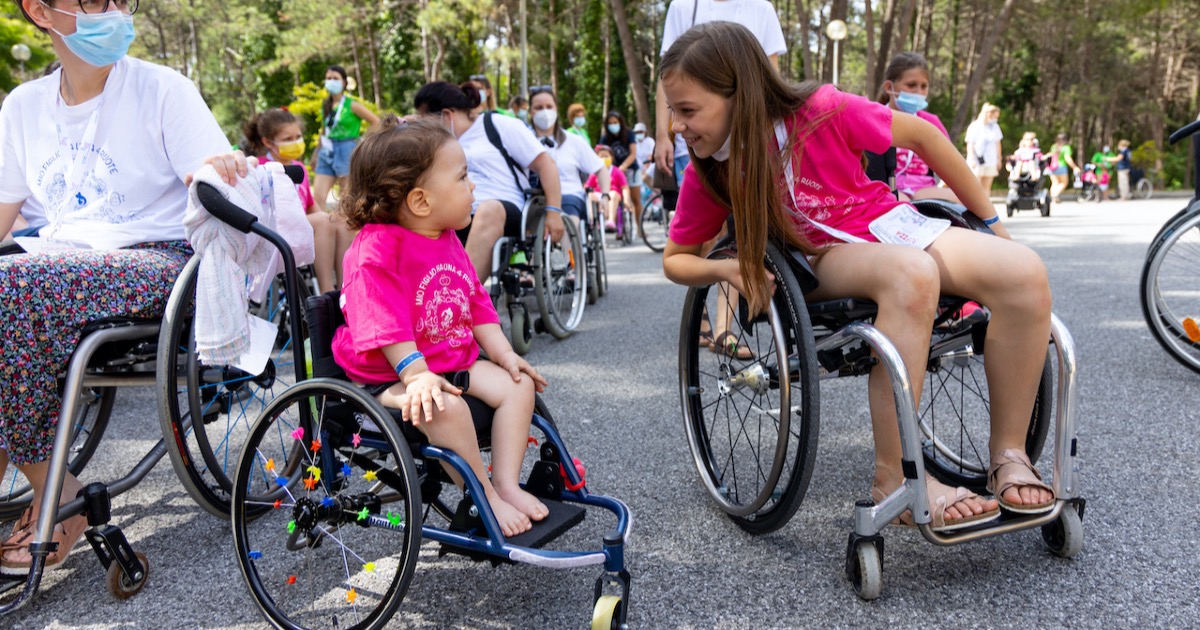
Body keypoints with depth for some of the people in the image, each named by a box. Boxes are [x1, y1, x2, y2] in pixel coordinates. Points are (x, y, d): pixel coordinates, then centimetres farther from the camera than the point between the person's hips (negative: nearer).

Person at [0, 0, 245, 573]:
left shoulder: (162, 89, 1)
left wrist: (217, 174, -30)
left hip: (154, 262, -5)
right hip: (58, 264, 5)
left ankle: (51, 491, -18)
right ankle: (52, 488, -18)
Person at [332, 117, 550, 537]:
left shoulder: (448, 241, 9)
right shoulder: (377, 249, -19)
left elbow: (475, 303, 13)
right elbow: (386, 324, -26)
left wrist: (504, 353, 4)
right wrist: (418, 376, -34)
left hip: (456, 361, 9)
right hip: (390, 375, -8)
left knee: (518, 383, -5)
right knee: (447, 408, -33)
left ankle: (506, 483, -3)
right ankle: (485, 501, -15)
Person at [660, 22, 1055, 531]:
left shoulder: (819, 110, -14)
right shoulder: (707, 176, -6)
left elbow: (920, 135, -1)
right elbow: (675, 259, 7)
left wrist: (990, 219, 6)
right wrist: (725, 268, -17)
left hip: (894, 224, 1)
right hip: (826, 262, -1)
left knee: (1024, 272, -27)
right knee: (910, 273, -37)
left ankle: (1008, 455, -12)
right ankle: (897, 479, -34)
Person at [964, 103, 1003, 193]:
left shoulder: (995, 127, 9)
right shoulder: (975, 126, -7)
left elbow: (997, 144, 16)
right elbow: (970, 144, -7)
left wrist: (999, 159, 16)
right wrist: (972, 160, -13)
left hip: (991, 162, 5)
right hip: (977, 162, -5)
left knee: (987, 187, 5)